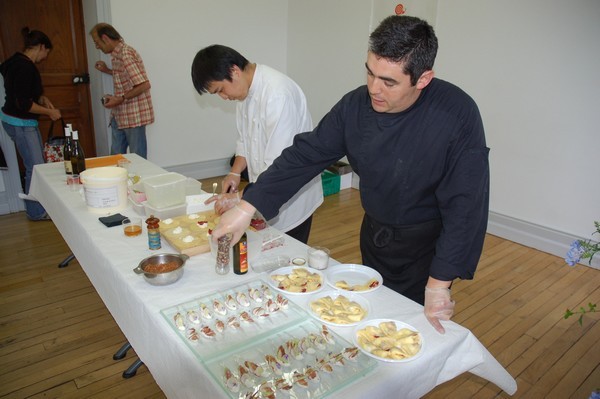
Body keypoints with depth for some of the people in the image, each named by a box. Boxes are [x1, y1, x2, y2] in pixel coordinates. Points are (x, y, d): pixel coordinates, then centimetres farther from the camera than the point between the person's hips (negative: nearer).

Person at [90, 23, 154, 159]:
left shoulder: (125, 54, -16)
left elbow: (144, 85, -23)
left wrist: (120, 99, -18)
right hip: (119, 116, 9)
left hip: (133, 116, -9)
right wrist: (107, 70, 17)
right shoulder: (117, 54, 12)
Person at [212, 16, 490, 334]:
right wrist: (246, 208, -18)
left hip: (425, 245, -4)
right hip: (374, 233, 5)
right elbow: (305, 155, -11)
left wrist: (439, 284, -25)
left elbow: (464, 204, -25)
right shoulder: (356, 105, -13)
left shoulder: (458, 115, -26)